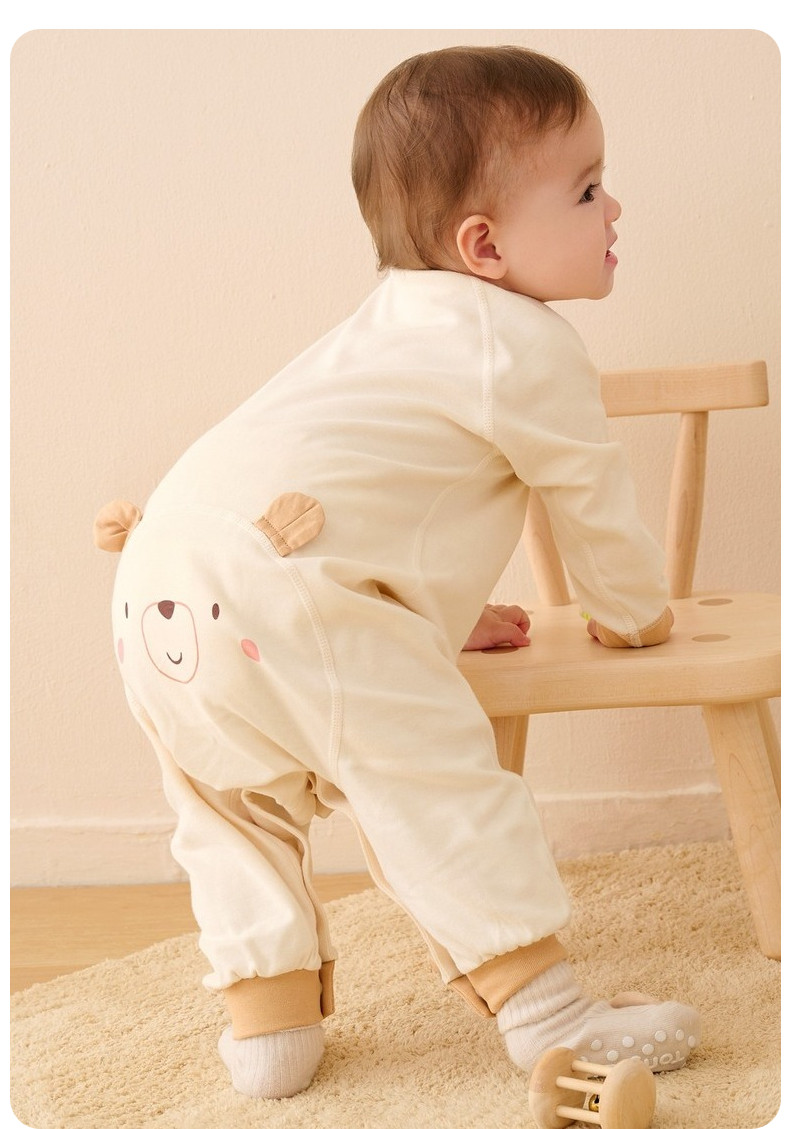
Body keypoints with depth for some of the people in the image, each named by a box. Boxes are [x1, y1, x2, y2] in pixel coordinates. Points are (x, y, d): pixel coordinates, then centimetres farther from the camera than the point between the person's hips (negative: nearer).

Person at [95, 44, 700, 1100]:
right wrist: (634, 616, 31)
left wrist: (453, 613, 50)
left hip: (161, 597, 10)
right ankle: (545, 1010, -2)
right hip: (275, 588, -9)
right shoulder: (526, 346, 3)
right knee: (431, 779, -4)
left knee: (233, 796, 24)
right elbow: (593, 501, 12)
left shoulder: (394, 325, 32)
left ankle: (267, 1015, 28)